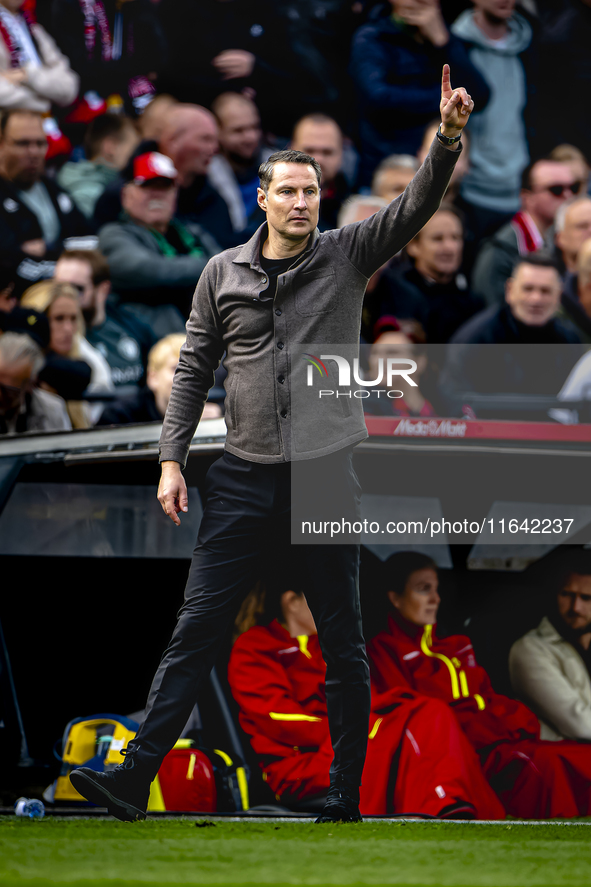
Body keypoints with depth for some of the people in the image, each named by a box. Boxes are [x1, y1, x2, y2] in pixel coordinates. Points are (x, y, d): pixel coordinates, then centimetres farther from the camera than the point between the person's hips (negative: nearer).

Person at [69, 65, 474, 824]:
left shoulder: (347, 256, 2)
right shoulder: (223, 273, 6)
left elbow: (416, 206, -10)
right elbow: (193, 368, 9)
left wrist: (449, 138, -27)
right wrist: (172, 459, 2)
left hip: (326, 476, -1)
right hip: (243, 478, 1)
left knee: (343, 644, 5)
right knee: (195, 631, -3)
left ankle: (346, 796, 12)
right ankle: (135, 778, -5)